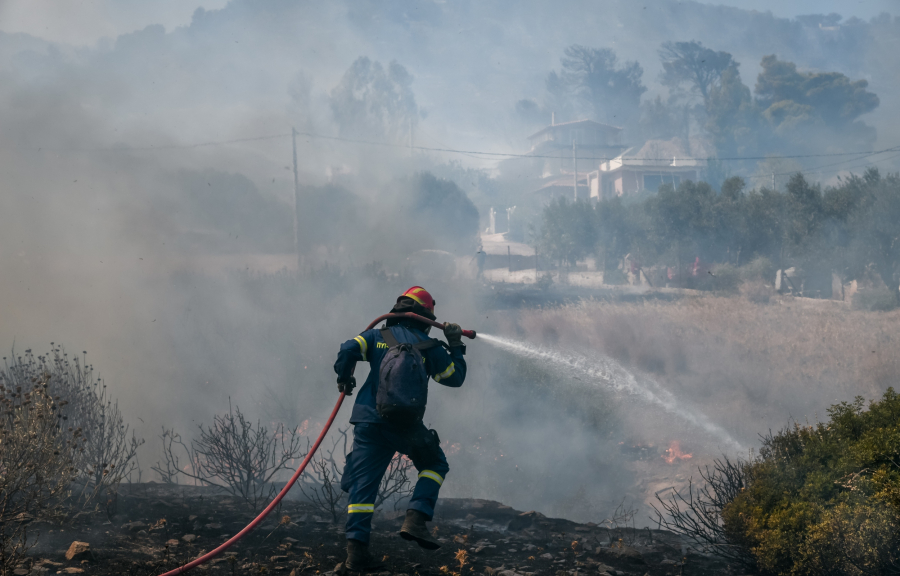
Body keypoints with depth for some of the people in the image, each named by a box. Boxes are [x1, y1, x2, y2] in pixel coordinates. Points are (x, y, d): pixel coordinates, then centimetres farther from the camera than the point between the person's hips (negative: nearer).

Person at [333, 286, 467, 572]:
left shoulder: (378, 336, 11)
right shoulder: (429, 347, 7)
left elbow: (348, 350, -3)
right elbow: (455, 377, 15)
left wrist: (345, 379, 14)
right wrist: (456, 346, 25)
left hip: (369, 421, 2)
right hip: (406, 427, -2)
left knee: (363, 484, 3)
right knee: (434, 465, 21)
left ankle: (356, 550, -7)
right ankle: (415, 519, 0)